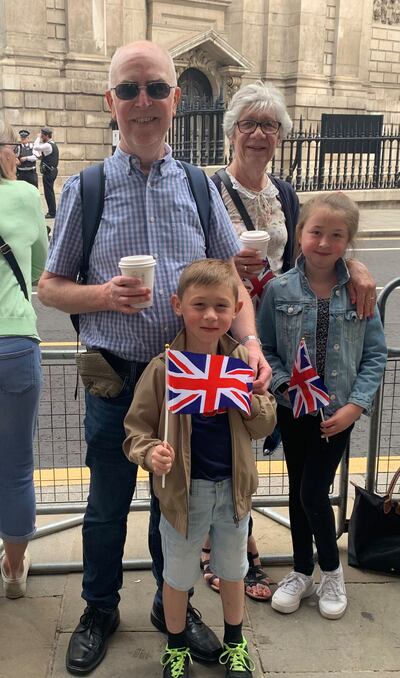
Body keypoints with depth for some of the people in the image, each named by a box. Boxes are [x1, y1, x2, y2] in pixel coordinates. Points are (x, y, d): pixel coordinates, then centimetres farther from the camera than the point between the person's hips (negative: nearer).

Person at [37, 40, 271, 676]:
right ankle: (100, 610, 39)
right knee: (107, 504, 14)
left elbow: (232, 280, 4)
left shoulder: (199, 188, 2)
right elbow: (49, 287, 1)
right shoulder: (85, 190, -3)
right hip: (115, 377, -1)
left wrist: (250, 342, -14)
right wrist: (104, 295, -18)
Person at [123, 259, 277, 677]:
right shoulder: (163, 368, -15)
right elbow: (137, 428, -9)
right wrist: (150, 454, -29)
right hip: (184, 488, -2)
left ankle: (234, 643, 47)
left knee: (232, 570, 23)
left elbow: (264, 428, -1)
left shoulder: (242, 361, -6)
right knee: (178, 574, 17)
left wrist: (251, 401, -20)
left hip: (233, 486, 3)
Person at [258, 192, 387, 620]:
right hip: (293, 410, 2)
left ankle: (331, 571, 25)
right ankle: (302, 573, 33)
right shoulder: (279, 290, -7)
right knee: (297, 491, 14)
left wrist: (356, 406, -12)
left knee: (314, 493, -3)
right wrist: (287, 387, -17)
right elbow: (265, 349, -2)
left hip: (338, 413, -1)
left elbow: (375, 355, -4)